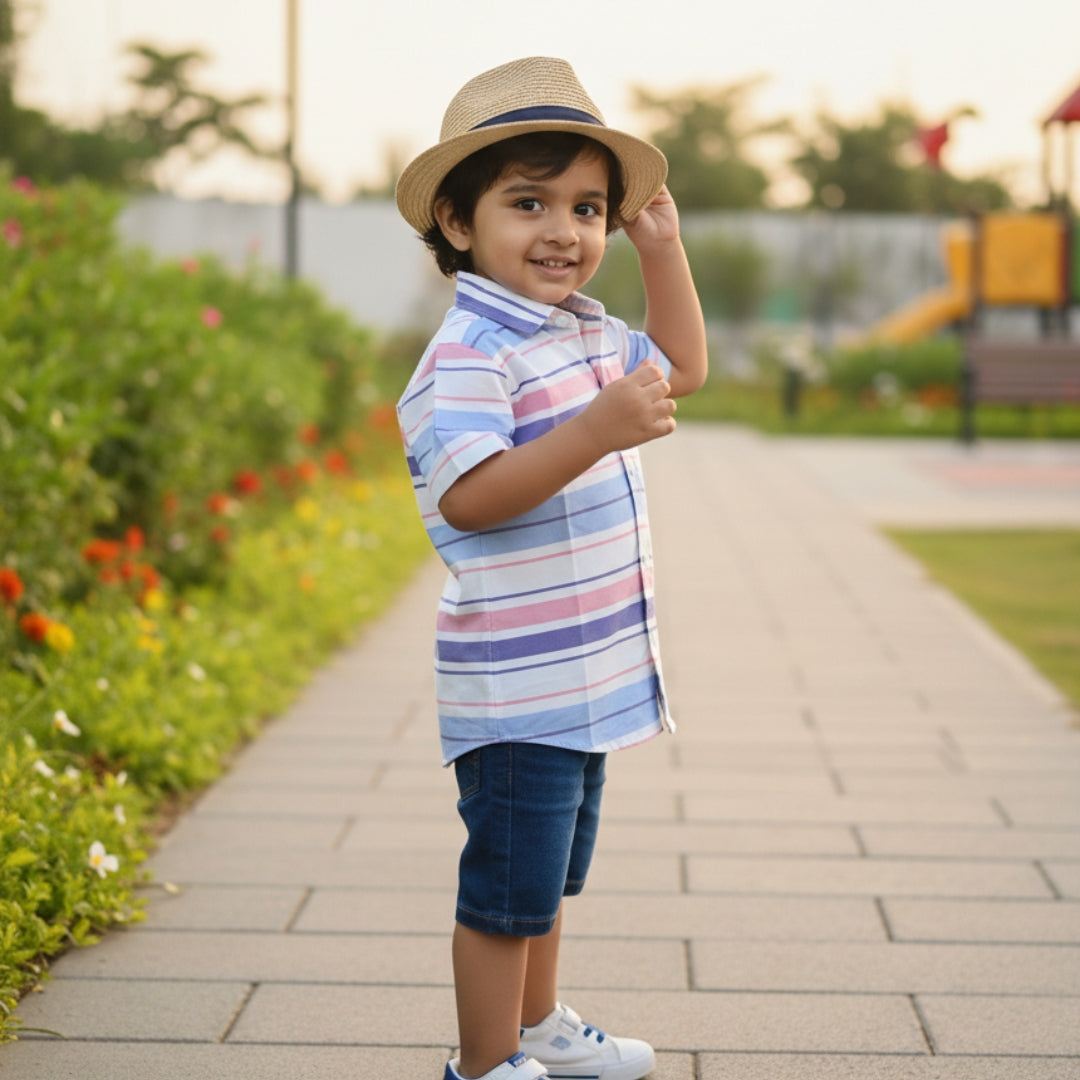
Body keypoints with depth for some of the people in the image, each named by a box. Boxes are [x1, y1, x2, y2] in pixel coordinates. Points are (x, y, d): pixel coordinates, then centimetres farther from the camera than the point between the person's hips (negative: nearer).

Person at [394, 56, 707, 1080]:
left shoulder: (589, 336, 11)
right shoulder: (468, 353, -19)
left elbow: (680, 366, 29)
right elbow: (467, 495, -30)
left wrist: (663, 247, 19)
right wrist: (593, 431, -39)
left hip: (587, 676, 10)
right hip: (514, 684, -9)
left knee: (549, 872, 24)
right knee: (508, 882, -1)